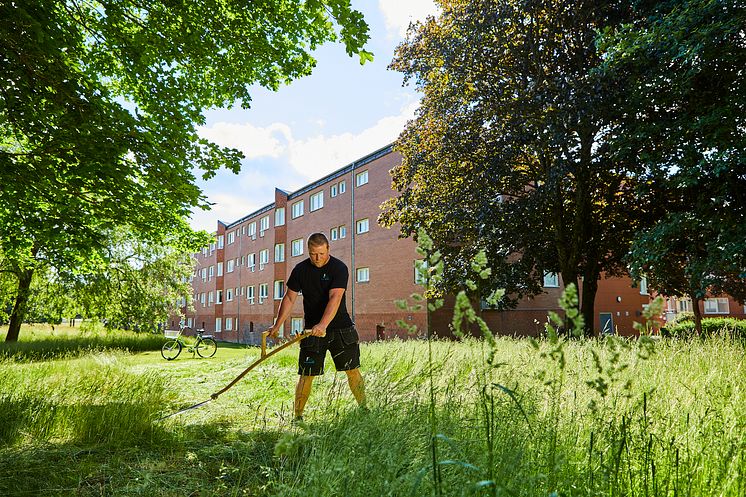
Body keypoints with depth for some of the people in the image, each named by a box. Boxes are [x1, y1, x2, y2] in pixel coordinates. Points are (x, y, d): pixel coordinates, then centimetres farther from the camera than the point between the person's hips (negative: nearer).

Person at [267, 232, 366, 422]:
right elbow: (289, 298, 6)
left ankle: (364, 410, 17)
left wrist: (323, 324, -38)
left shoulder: (339, 268, -12)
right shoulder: (300, 270, 0)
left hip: (340, 328, -2)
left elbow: (335, 298, -25)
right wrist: (277, 325, 0)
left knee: (352, 370, 3)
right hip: (312, 330, 2)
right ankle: (297, 416, 9)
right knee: (306, 375, -1)